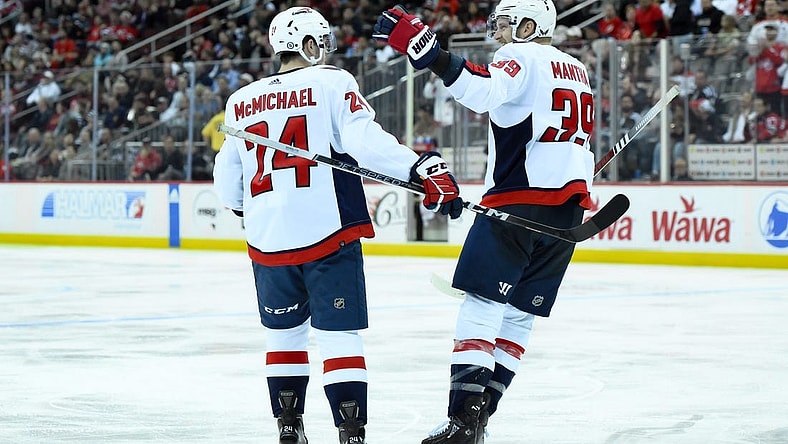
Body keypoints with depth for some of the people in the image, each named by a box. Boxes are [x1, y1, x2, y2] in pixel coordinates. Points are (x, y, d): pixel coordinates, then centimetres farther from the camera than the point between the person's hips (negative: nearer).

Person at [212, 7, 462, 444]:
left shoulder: (241, 102, 10)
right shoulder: (331, 83, -3)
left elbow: (228, 186, 16)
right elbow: (365, 141, -19)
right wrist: (425, 169, -23)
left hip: (267, 242, 4)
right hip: (328, 236, -4)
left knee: (284, 333, 19)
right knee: (339, 336, -2)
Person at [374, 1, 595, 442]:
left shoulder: (521, 58, -7)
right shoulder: (577, 71, 21)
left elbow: (486, 92, -28)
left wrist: (429, 52, -35)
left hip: (521, 199, -8)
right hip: (569, 208, 8)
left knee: (483, 304, -9)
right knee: (520, 314, 10)